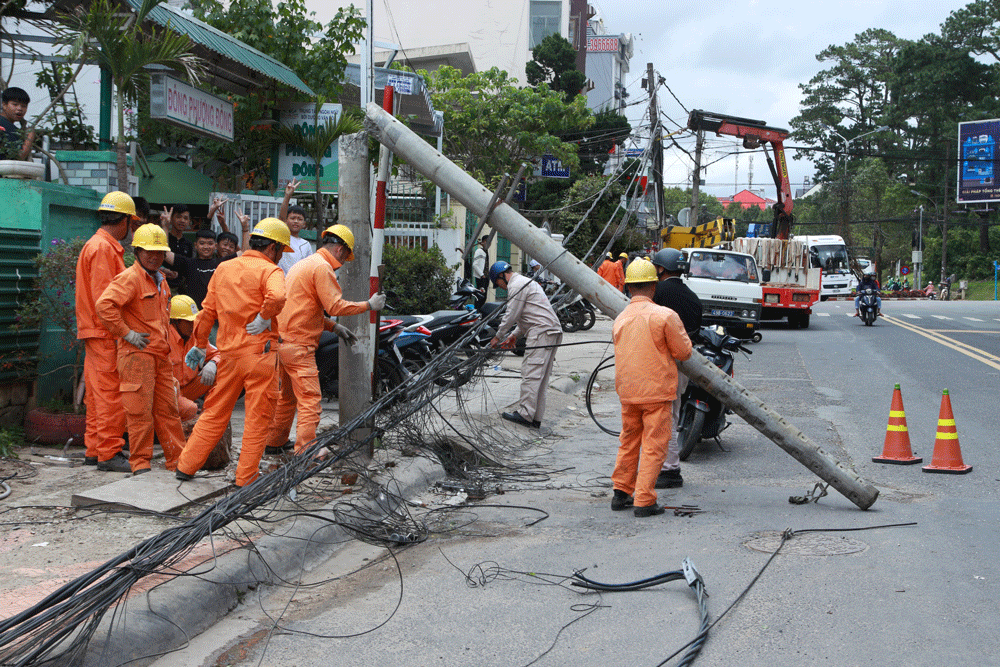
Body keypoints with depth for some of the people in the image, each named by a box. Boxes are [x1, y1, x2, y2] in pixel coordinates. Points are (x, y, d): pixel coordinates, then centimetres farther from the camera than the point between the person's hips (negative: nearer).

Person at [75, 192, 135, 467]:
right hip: (106, 334, -10)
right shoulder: (104, 248, -13)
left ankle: (94, 450, 19)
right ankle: (108, 453, -4)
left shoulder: (97, 245, 18)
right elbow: (105, 299, -19)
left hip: (96, 332, 10)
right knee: (112, 395, -7)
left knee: (98, 394, 13)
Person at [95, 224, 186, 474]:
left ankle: (178, 460, 17)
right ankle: (140, 464, 4)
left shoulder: (160, 280, 18)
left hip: (160, 354, 8)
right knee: (140, 411, -4)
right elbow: (104, 305, -23)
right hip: (137, 353, -8)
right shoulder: (130, 278, -10)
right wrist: (126, 333, -18)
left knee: (168, 409, 11)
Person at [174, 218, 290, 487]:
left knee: (215, 412, 16)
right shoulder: (269, 270, -9)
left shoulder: (223, 268, 12)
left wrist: (199, 345, 24)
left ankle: (186, 466, 19)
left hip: (228, 352, 6)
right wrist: (264, 318, -14)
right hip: (259, 352, -6)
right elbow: (276, 297, -31)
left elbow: (208, 310, 15)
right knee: (257, 417, 4)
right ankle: (247, 477, 7)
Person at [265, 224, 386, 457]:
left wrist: (334, 327, 20)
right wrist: (369, 305, -7)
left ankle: (274, 441, 32)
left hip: (283, 339, 10)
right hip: (299, 345, -10)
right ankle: (305, 452, -13)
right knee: (310, 400, -10)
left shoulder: (304, 264, 21)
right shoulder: (322, 267, -11)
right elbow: (336, 306, -18)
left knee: (288, 395, 22)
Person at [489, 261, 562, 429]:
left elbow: (511, 315, -7)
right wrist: (515, 334, 26)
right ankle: (536, 417, 7)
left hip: (541, 332, -10)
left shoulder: (516, 285, -6)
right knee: (539, 377, 8)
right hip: (552, 332, 10)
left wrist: (498, 336, 5)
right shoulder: (526, 281, 27)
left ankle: (525, 414, -12)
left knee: (531, 374, -10)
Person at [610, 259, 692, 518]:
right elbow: (684, 352, -5)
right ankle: (644, 501, 1)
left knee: (628, 442, 18)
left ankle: (621, 493, 23)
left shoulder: (620, 319, 5)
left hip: (627, 391, 5)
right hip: (657, 390, -5)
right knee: (653, 446, 1)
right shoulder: (664, 315, -12)